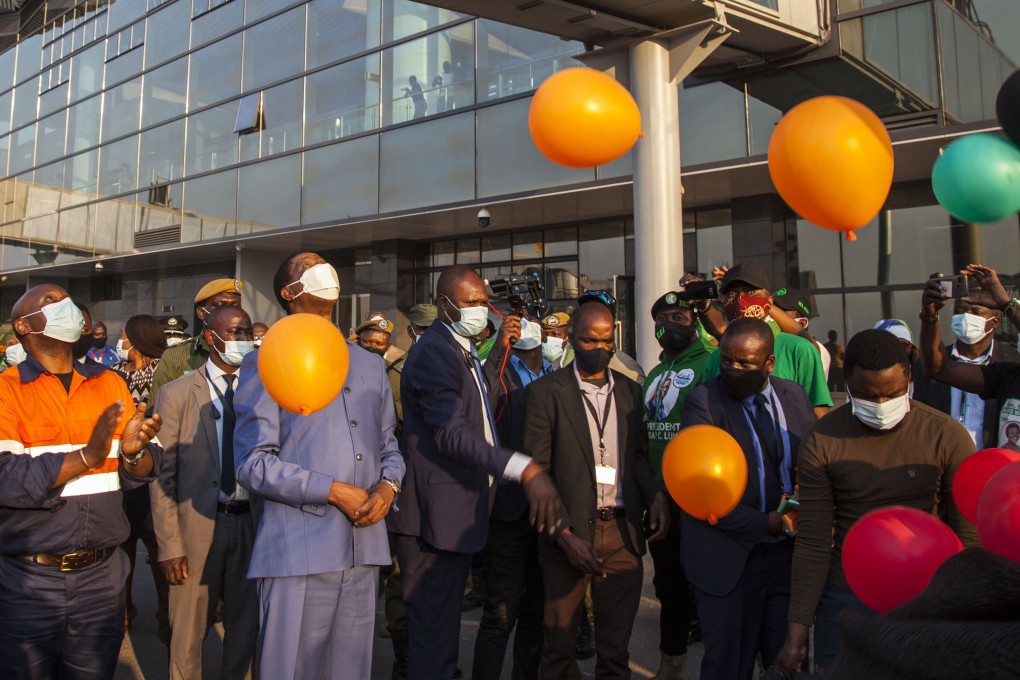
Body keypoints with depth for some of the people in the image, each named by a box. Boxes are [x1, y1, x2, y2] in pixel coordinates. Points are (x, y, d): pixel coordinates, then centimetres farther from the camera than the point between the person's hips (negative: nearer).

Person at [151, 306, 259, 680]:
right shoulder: (177, 394, -3)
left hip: (251, 523, 2)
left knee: (247, 627, 15)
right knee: (189, 632, 11)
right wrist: (169, 545, -8)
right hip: (198, 526, -2)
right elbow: (163, 474, -4)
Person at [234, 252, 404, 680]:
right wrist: (334, 491, -14)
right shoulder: (265, 364, 1)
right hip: (299, 551, -4)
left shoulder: (370, 365, 17)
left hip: (364, 548, 5)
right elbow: (252, 463, -7)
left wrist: (388, 486, -3)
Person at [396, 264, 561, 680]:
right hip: (439, 514, -10)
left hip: (459, 512, 10)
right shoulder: (434, 351, -17)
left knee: (444, 622, 20)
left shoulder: (464, 351, 16)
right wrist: (525, 469, -35)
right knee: (435, 629, 0)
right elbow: (451, 435, -27)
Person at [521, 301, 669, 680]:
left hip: (623, 534, 3)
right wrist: (564, 534, -14)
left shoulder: (630, 391, 10)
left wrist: (655, 494, -5)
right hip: (571, 534, -3)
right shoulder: (545, 392, -4)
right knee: (559, 649, 11)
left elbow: (637, 456, 15)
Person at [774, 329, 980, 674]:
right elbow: (813, 542, -7)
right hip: (844, 600, 0)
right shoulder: (821, 443, -9)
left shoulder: (948, 437, -9)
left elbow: (967, 537, -4)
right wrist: (797, 630, -9)